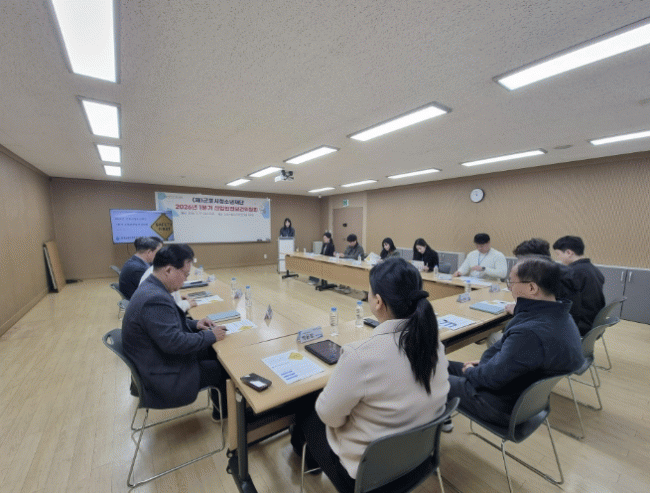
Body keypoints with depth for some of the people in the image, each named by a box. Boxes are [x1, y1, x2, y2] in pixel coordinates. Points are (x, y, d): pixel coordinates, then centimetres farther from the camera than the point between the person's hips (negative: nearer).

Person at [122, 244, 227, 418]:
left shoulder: (151, 288, 1)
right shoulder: (155, 299, -31)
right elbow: (174, 342, -31)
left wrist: (194, 324, 2)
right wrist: (211, 336, -19)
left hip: (157, 362, 10)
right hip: (164, 379, -10)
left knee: (215, 352, 13)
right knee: (224, 368, -3)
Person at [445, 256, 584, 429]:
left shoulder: (531, 333, -37)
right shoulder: (561, 317, -3)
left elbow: (493, 377, -27)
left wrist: (470, 371, -6)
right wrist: (482, 363, 8)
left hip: (508, 407, -9)